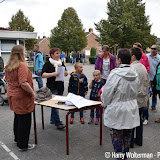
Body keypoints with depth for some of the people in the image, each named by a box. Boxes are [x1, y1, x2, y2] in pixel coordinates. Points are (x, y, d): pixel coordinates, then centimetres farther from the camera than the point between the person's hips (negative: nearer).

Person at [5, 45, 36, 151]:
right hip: (22, 97, -9)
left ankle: (17, 139, 40)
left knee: (18, 117, 23)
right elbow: (23, 83, -29)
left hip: (12, 94, 9)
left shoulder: (8, 65, 6)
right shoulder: (22, 65, -22)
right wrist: (32, 92, -17)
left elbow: (7, 80, 19)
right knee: (25, 120, 3)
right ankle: (23, 145, 14)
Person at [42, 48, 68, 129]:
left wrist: (66, 73, -3)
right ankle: (58, 123, -6)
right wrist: (53, 74, -25)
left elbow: (65, 72, 21)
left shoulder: (61, 63, 13)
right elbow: (43, 74, -13)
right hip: (52, 87, -7)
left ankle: (53, 119, 29)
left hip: (60, 86, 7)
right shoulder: (48, 64, -5)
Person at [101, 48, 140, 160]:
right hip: (131, 110, 7)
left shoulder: (115, 74, -20)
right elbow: (136, 93, 11)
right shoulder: (135, 74, 1)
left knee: (117, 135, 8)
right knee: (127, 134, 19)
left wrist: (104, 104, 4)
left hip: (117, 110, -7)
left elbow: (107, 92, -14)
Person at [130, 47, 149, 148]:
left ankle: (130, 142, 17)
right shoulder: (143, 67, 8)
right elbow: (147, 83, 16)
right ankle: (139, 140, 30)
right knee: (139, 119, 17)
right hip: (142, 99, 8)